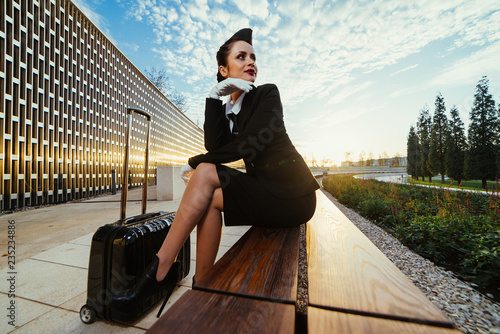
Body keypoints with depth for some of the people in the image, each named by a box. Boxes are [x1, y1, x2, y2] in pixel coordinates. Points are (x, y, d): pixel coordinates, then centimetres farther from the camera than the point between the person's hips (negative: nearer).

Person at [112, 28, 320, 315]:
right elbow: (214, 146, -7)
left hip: (292, 194, -4)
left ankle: (159, 270, -9)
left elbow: (250, 144, -17)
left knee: (205, 174, -18)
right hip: (263, 187, 5)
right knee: (208, 196, -17)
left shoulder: (268, 94, -1)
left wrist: (195, 163, -10)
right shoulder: (226, 109, 13)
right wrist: (215, 97, -10)